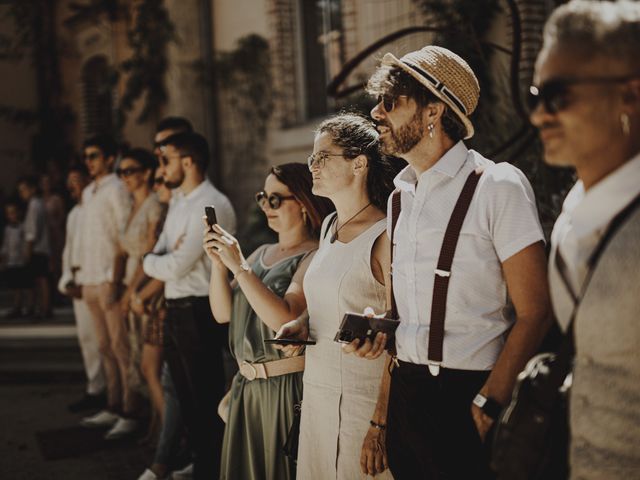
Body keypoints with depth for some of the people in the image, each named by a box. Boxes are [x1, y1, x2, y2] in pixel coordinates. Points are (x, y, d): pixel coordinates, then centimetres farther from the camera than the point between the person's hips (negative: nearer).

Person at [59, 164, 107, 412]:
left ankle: (96, 390, 0)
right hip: (78, 280, 9)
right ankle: (96, 386, 21)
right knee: (85, 336, 12)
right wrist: (67, 280, 7)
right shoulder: (73, 213, 18)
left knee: (96, 336, -7)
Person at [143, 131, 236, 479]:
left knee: (206, 402, 0)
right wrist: (162, 261, -10)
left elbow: (175, 267, -20)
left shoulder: (211, 206, -17)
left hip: (199, 313, -9)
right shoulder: (178, 202, 13)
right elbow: (156, 260, 12)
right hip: (175, 311, 9)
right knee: (187, 400, 19)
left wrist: (151, 261, -1)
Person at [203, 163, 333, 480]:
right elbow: (223, 313, 7)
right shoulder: (262, 253, 13)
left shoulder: (313, 257, -12)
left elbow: (284, 320, -25)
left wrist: (239, 266, -23)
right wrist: (218, 263, -7)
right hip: (247, 383, 8)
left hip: (288, 386, -7)